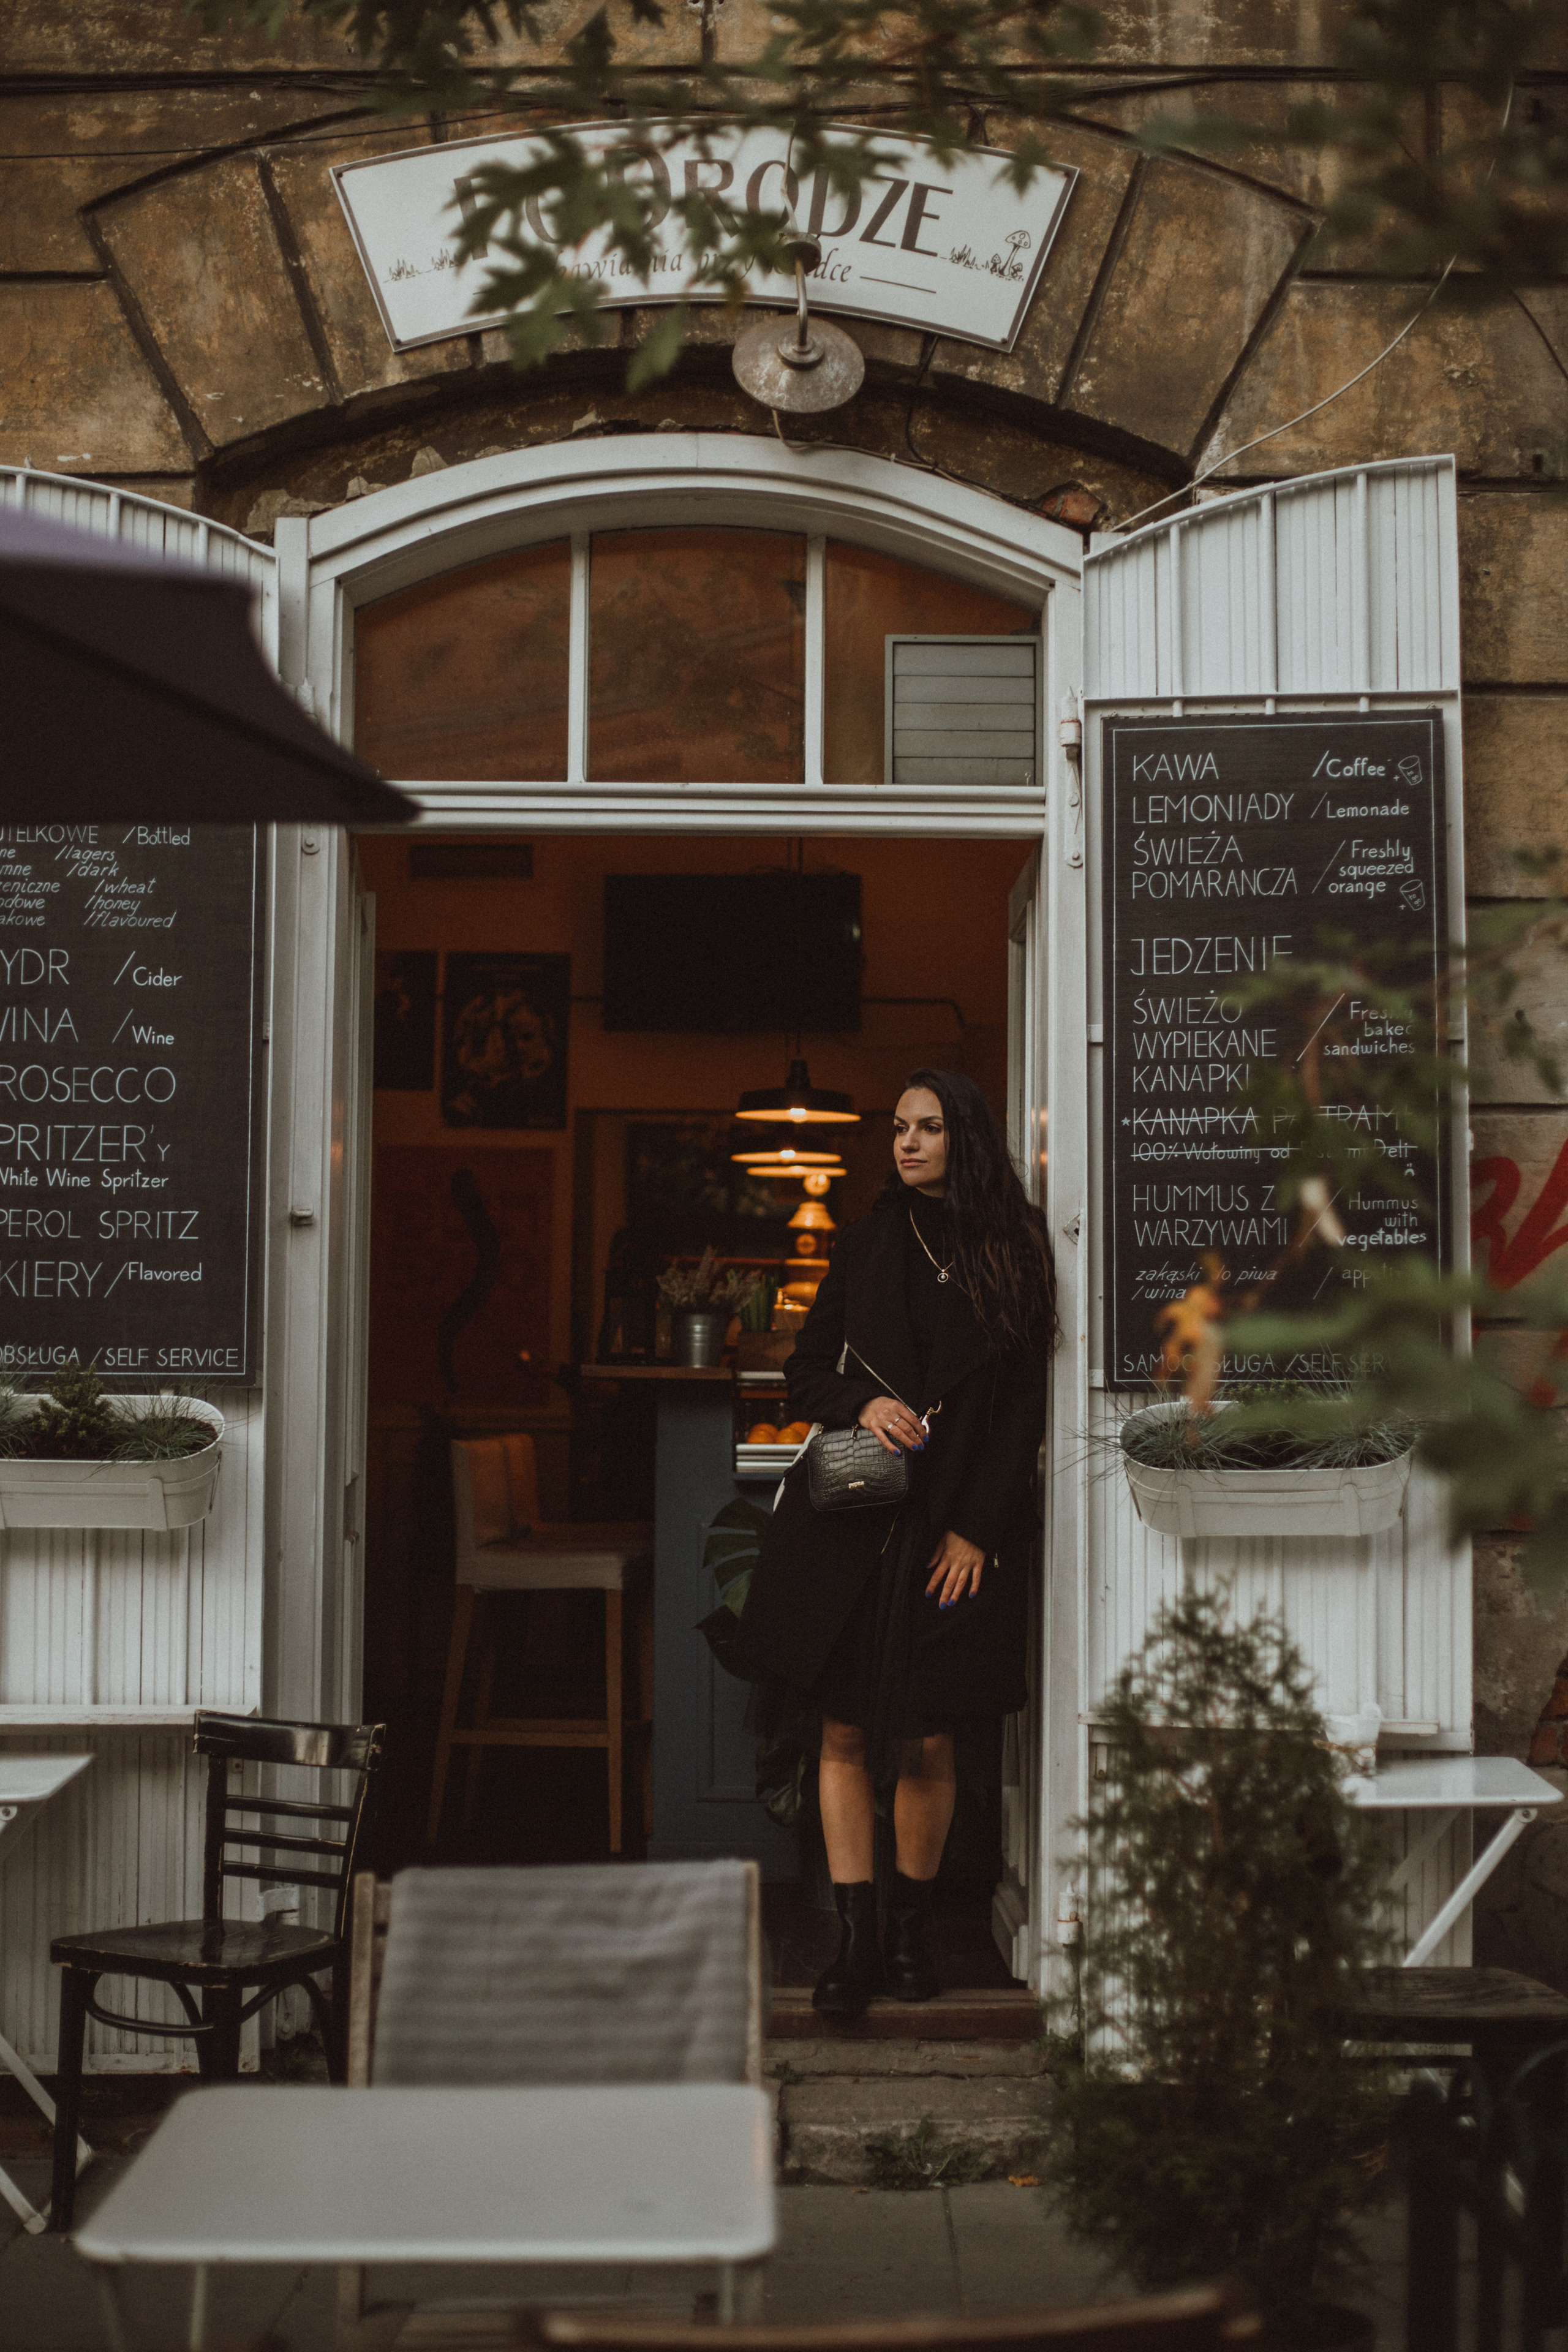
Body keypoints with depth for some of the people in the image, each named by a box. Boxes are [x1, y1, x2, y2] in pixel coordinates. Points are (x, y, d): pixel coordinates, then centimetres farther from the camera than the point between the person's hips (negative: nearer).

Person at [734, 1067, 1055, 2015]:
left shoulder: (1015, 1251, 3)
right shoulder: (871, 1241, 9)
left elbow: (1025, 1409, 1)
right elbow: (806, 1370, 12)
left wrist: (976, 1530, -5)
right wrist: (863, 1403, -9)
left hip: (959, 1527, -1)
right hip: (851, 1515, 2)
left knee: (928, 1741, 0)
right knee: (845, 1732, -3)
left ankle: (911, 1931, 15)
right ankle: (857, 1938, 2)